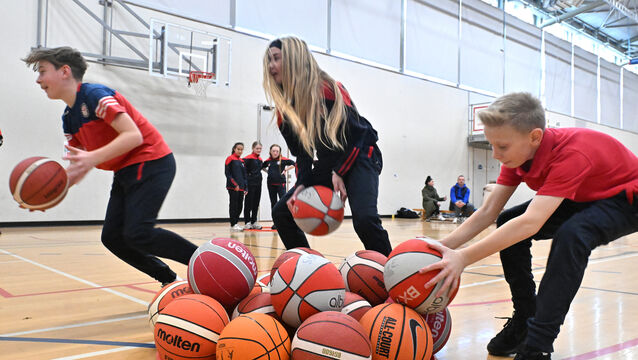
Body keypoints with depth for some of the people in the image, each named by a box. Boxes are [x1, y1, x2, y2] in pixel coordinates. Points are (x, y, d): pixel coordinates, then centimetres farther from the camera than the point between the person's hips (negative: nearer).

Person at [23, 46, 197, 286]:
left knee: (138, 234, -20)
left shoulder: (95, 95, -15)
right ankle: (170, 281, 10)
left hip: (152, 163, -9)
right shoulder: (68, 119, 13)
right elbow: (77, 166, 10)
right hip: (125, 172, 10)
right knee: (112, 237, 3)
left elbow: (134, 135, -26)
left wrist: (92, 158, -34)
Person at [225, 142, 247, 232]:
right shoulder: (230, 159, -3)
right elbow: (227, 173, -9)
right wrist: (235, 184, -14)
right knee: (233, 205, -3)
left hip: (241, 188, 6)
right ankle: (233, 225, 1)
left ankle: (236, 222, 18)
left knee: (240, 206, 8)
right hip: (232, 187, -6)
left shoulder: (242, 161, 16)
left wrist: (246, 187, 11)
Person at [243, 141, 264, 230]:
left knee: (256, 203, 10)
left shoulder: (260, 159, 13)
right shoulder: (248, 158, -9)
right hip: (250, 183, -7)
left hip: (258, 183, 7)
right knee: (248, 203, -1)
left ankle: (254, 222, 17)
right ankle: (247, 222, 5)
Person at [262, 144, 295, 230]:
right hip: (271, 184, 4)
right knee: (273, 203, 9)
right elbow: (262, 167, 25)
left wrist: (285, 169, -6)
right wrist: (268, 171, 10)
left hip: (281, 183, -4)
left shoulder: (283, 160, -5)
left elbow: (294, 164, -3)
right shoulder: (268, 161, 6)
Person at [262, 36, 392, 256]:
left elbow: (357, 133, -18)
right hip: (327, 165, 7)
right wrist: (301, 185, -17)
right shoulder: (285, 107, -1)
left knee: (364, 218, -31)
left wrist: (340, 173, -22)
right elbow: (302, 154, 0)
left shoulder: (327, 89, -20)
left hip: (359, 157, -7)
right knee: (281, 212, 0)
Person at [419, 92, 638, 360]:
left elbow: (530, 223, -49)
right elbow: (488, 213, -17)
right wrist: (441, 246, -29)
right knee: (507, 223, -8)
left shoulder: (570, 155, -38)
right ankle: (524, 320, 2)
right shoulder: (517, 153, -14)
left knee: (571, 234, -37)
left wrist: (463, 258, -54)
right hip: (583, 198, 8)